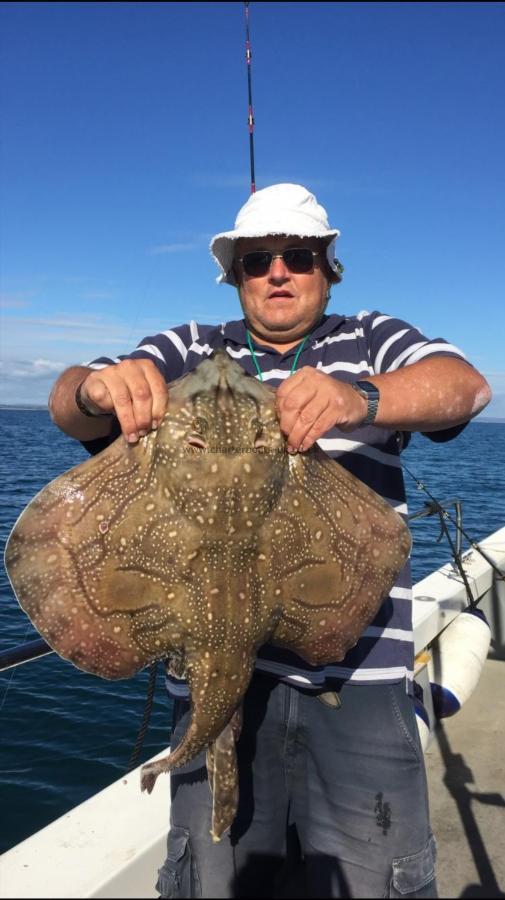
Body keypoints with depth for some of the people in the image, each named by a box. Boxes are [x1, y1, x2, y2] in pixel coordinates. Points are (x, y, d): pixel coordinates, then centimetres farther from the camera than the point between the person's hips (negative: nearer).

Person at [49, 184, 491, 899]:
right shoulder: (191, 351, 14)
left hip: (359, 674, 0)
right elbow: (67, 405, 3)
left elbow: (465, 384, -7)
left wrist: (360, 398, -28)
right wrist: (97, 386, -22)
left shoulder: (372, 340, 12)